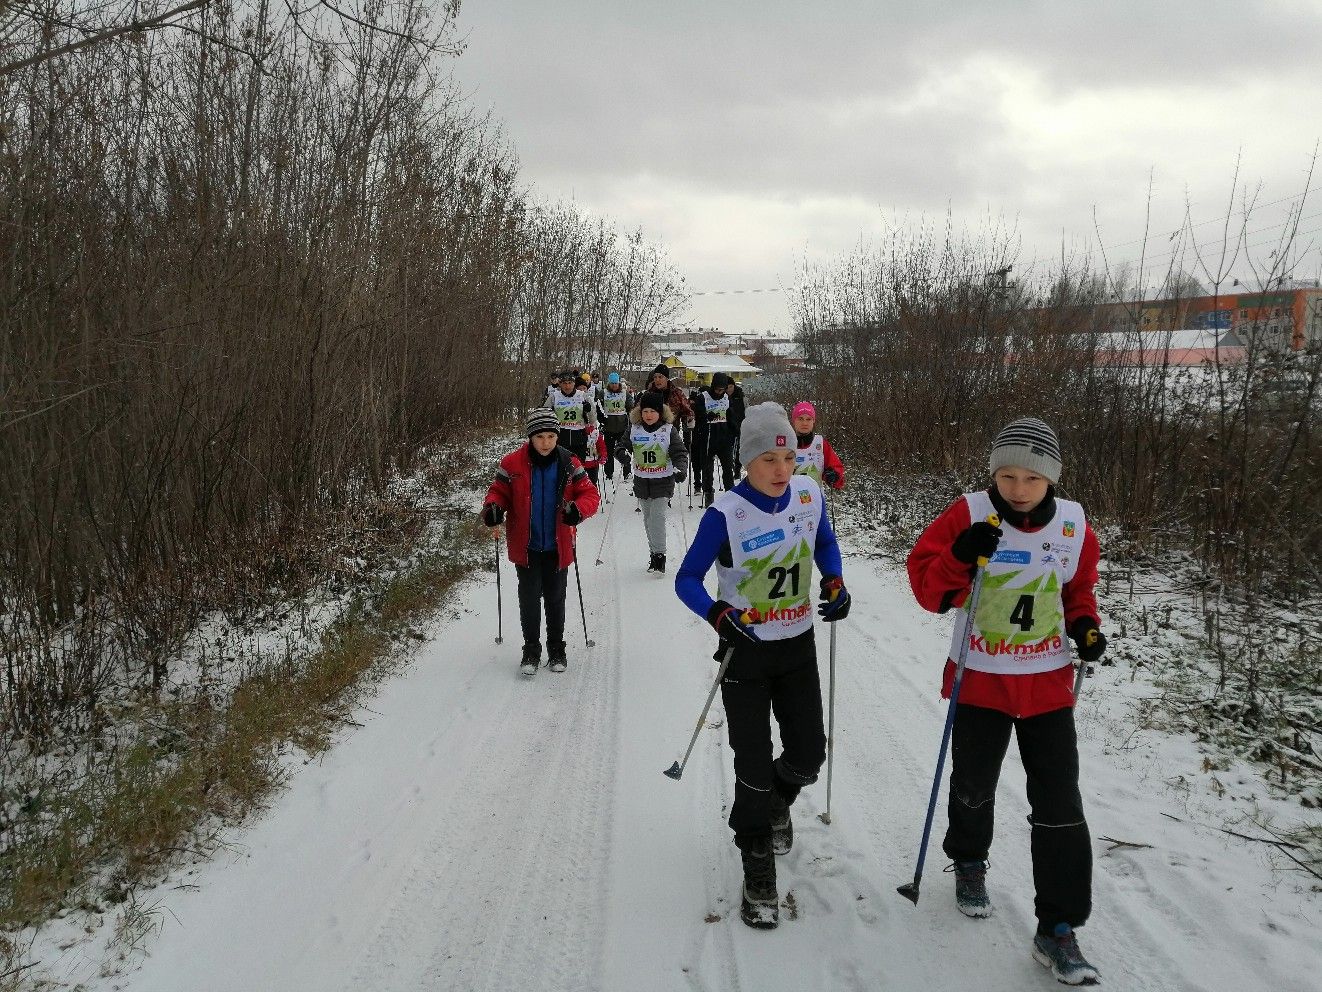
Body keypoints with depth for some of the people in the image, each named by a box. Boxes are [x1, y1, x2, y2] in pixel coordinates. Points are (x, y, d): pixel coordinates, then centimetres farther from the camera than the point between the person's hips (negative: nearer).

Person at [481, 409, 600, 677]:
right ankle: (531, 651, 20)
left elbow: (590, 494, -3)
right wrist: (492, 507, -19)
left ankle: (556, 650, 30)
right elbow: (499, 491, 3)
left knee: (555, 599, 14)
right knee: (529, 599, 4)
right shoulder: (513, 463, -8)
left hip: (557, 547, 1)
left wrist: (578, 509, -24)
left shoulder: (569, 464, -5)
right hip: (526, 547, -1)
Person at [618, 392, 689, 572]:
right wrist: (623, 453, -20)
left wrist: (680, 469, -27)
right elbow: (624, 444, 4)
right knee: (648, 519, 11)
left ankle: (659, 556, -10)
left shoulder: (669, 430, -7)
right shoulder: (635, 430, 2)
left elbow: (680, 453, -9)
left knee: (657, 516, -15)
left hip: (663, 482, -4)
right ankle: (654, 553, 24)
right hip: (641, 482, 4)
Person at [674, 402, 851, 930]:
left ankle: (777, 801, 46)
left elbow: (826, 544, 11)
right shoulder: (725, 513, -20)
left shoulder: (809, 493, -7)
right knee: (754, 764, 2)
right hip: (745, 650, -4)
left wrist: (834, 581, -8)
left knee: (808, 755, 9)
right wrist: (717, 614, -33)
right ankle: (758, 872, 21)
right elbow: (687, 579, -15)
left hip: (798, 646, 4)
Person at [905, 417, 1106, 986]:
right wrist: (959, 558, -32)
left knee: (1060, 806, 0)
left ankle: (1058, 930, 13)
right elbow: (927, 586, -13)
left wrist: (1085, 626, -6)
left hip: (1049, 683, 1)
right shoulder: (970, 516, -13)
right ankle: (969, 863, 48)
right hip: (980, 679, -1)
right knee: (973, 786, 18)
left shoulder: (1073, 526, -4)